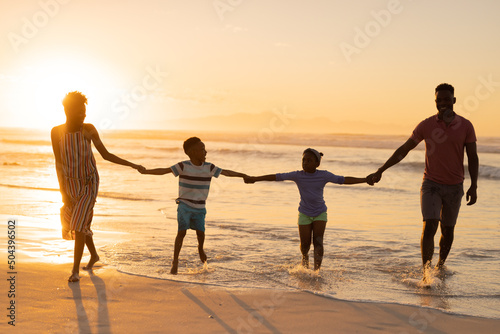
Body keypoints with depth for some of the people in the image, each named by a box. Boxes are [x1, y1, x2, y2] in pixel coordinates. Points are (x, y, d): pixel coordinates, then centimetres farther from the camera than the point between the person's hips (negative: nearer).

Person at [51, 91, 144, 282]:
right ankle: (94, 255, 42)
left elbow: (106, 155, -2)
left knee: (79, 223, -15)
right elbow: (58, 163, -8)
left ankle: (75, 269, -8)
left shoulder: (89, 129, -11)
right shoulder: (56, 132, -11)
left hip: (89, 183, -3)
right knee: (76, 223, 16)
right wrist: (63, 193, -12)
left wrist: (131, 165, -6)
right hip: (71, 184, 3)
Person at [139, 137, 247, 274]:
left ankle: (201, 248, 33)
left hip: (200, 207, 3)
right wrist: (145, 171, -26)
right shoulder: (183, 166, -12)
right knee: (182, 231, -13)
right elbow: (163, 171, -16)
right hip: (184, 205, -3)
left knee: (200, 231, -2)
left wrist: (244, 175, 12)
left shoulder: (209, 168, -1)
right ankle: (175, 261, -3)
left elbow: (226, 172, 8)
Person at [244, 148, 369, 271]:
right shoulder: (298, 175, -10)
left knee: (318, 242, -14)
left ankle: (317, 270, -11)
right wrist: (255, 179, -13)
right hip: (304, 214, 0)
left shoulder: (324, 175, -9)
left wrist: (365, 180, -10)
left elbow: (343, 180, -7)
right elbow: (277, 177, -11)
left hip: (320, 213, 0)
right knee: (305, 244, 3)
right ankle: (305, 257, 37)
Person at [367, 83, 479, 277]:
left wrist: (473, 186, -6)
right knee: (429, 227, -15)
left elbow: (473, 157, 2)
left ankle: (441, 265, 33)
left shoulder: (465, 126, -2)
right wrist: (380, 171, -1)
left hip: (454, 186, 1)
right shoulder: (426, 125, -2)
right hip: (431, 183, -1)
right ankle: (426, 273, -14)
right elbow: (403, 150, 2)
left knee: (447, 230, 12)